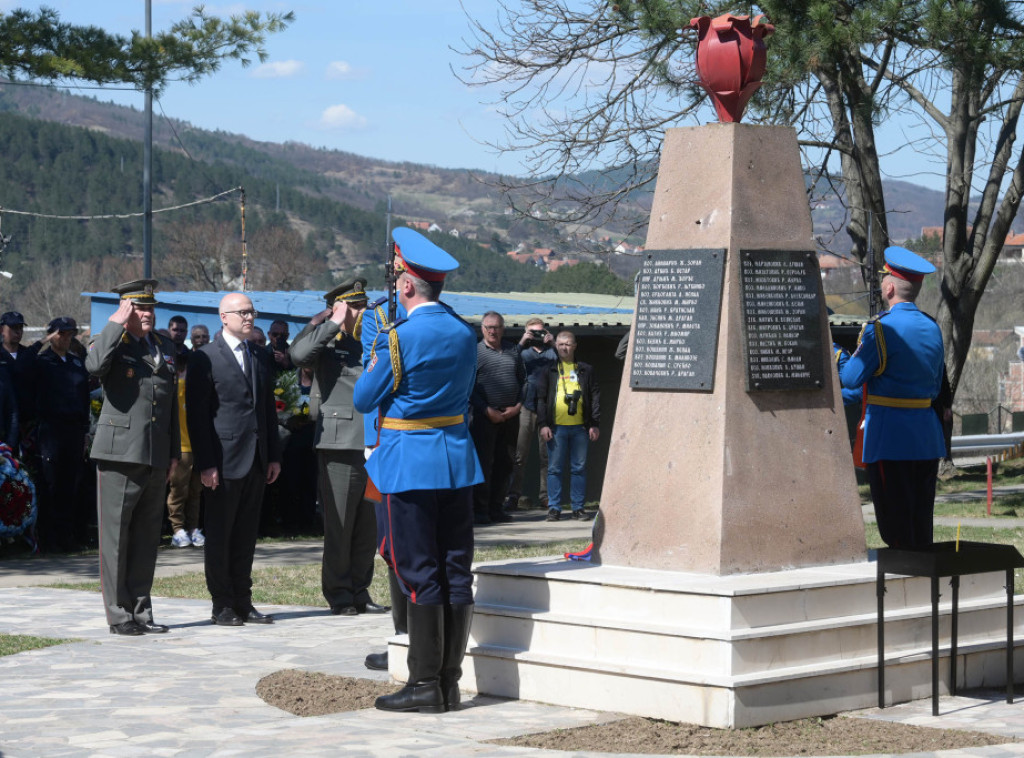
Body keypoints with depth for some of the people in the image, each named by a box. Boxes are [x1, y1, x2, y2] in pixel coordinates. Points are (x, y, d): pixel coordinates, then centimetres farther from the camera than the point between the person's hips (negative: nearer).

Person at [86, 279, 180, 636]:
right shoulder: (111, 342, -1)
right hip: (119, 455, -6)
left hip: (156, 459, 6)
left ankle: (141, 612, 16)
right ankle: (119, 615, 3)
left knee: (147, 539, 9)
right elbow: (94, 365, -27)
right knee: (116, 537, -2)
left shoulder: (165, 348, 17)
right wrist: (116, 324, -16)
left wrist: (174, 453, 18)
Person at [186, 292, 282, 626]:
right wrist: (205, 463, -14)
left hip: (256, 461, 6)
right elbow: (196, 415, -9)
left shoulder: (260, 358, 15)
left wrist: (274, 455, 12)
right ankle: (222, 606, 7)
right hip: (225, 461, -6)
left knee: (246, 536, 10)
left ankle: (243, 602, 16)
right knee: (219, 536, 1)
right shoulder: (205, 359, -5)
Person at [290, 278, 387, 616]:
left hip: (372, 445, 6)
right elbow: (298, 354, -23)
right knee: (339, 525, -1)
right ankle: (339, 596, 7)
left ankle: (359, 592, 17)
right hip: (339, 445, -6)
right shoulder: (326, 344, -1)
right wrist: (333, 323, -16)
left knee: (368, 525, 8)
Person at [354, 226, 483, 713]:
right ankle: (450, 683, 11)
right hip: (458, 460, 6)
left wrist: (373, 360, 13)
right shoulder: (465, 335, 6)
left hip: (410, 463, -6)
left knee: (419, 574, -2)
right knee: (456, 571, 6)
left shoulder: (398, 338, -13)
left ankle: (425, 685, 0)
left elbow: (363, 400, -3)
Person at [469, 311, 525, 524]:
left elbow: (523, 379, 14)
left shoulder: (513, 351, 12)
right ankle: (480, 510, -3)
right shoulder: (475, 352, -1)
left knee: (505, 462, 7)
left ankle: (496, 508, 15)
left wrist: (518, 405, -1)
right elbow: (469, 387, -5)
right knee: (484, 463, -6)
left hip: (510, 416, 5)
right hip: (485, 416, -5)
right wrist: (488, 410, -12)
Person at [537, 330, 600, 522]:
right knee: (554, 468, 0)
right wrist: (543, 424, -5)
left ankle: (578, 507, 10)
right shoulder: (549, 369, 7)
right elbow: (540, 397, 4)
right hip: (556, 427, -1)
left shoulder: (586, 370, 11)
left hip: (580, 427, 1)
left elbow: (595, 397, 11)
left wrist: (595, 424, 4)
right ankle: (554, 508, 4)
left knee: (579, 468, 4)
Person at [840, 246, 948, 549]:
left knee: (894, 518, -2)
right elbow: (937, 385, 14)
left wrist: (855, 354, 7)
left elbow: (851, 379, -11)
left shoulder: (881, 328, -13)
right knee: (921, 516, 12)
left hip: (890, 436, -7)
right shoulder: (932, 327, 9)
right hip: (927, 434, 7)